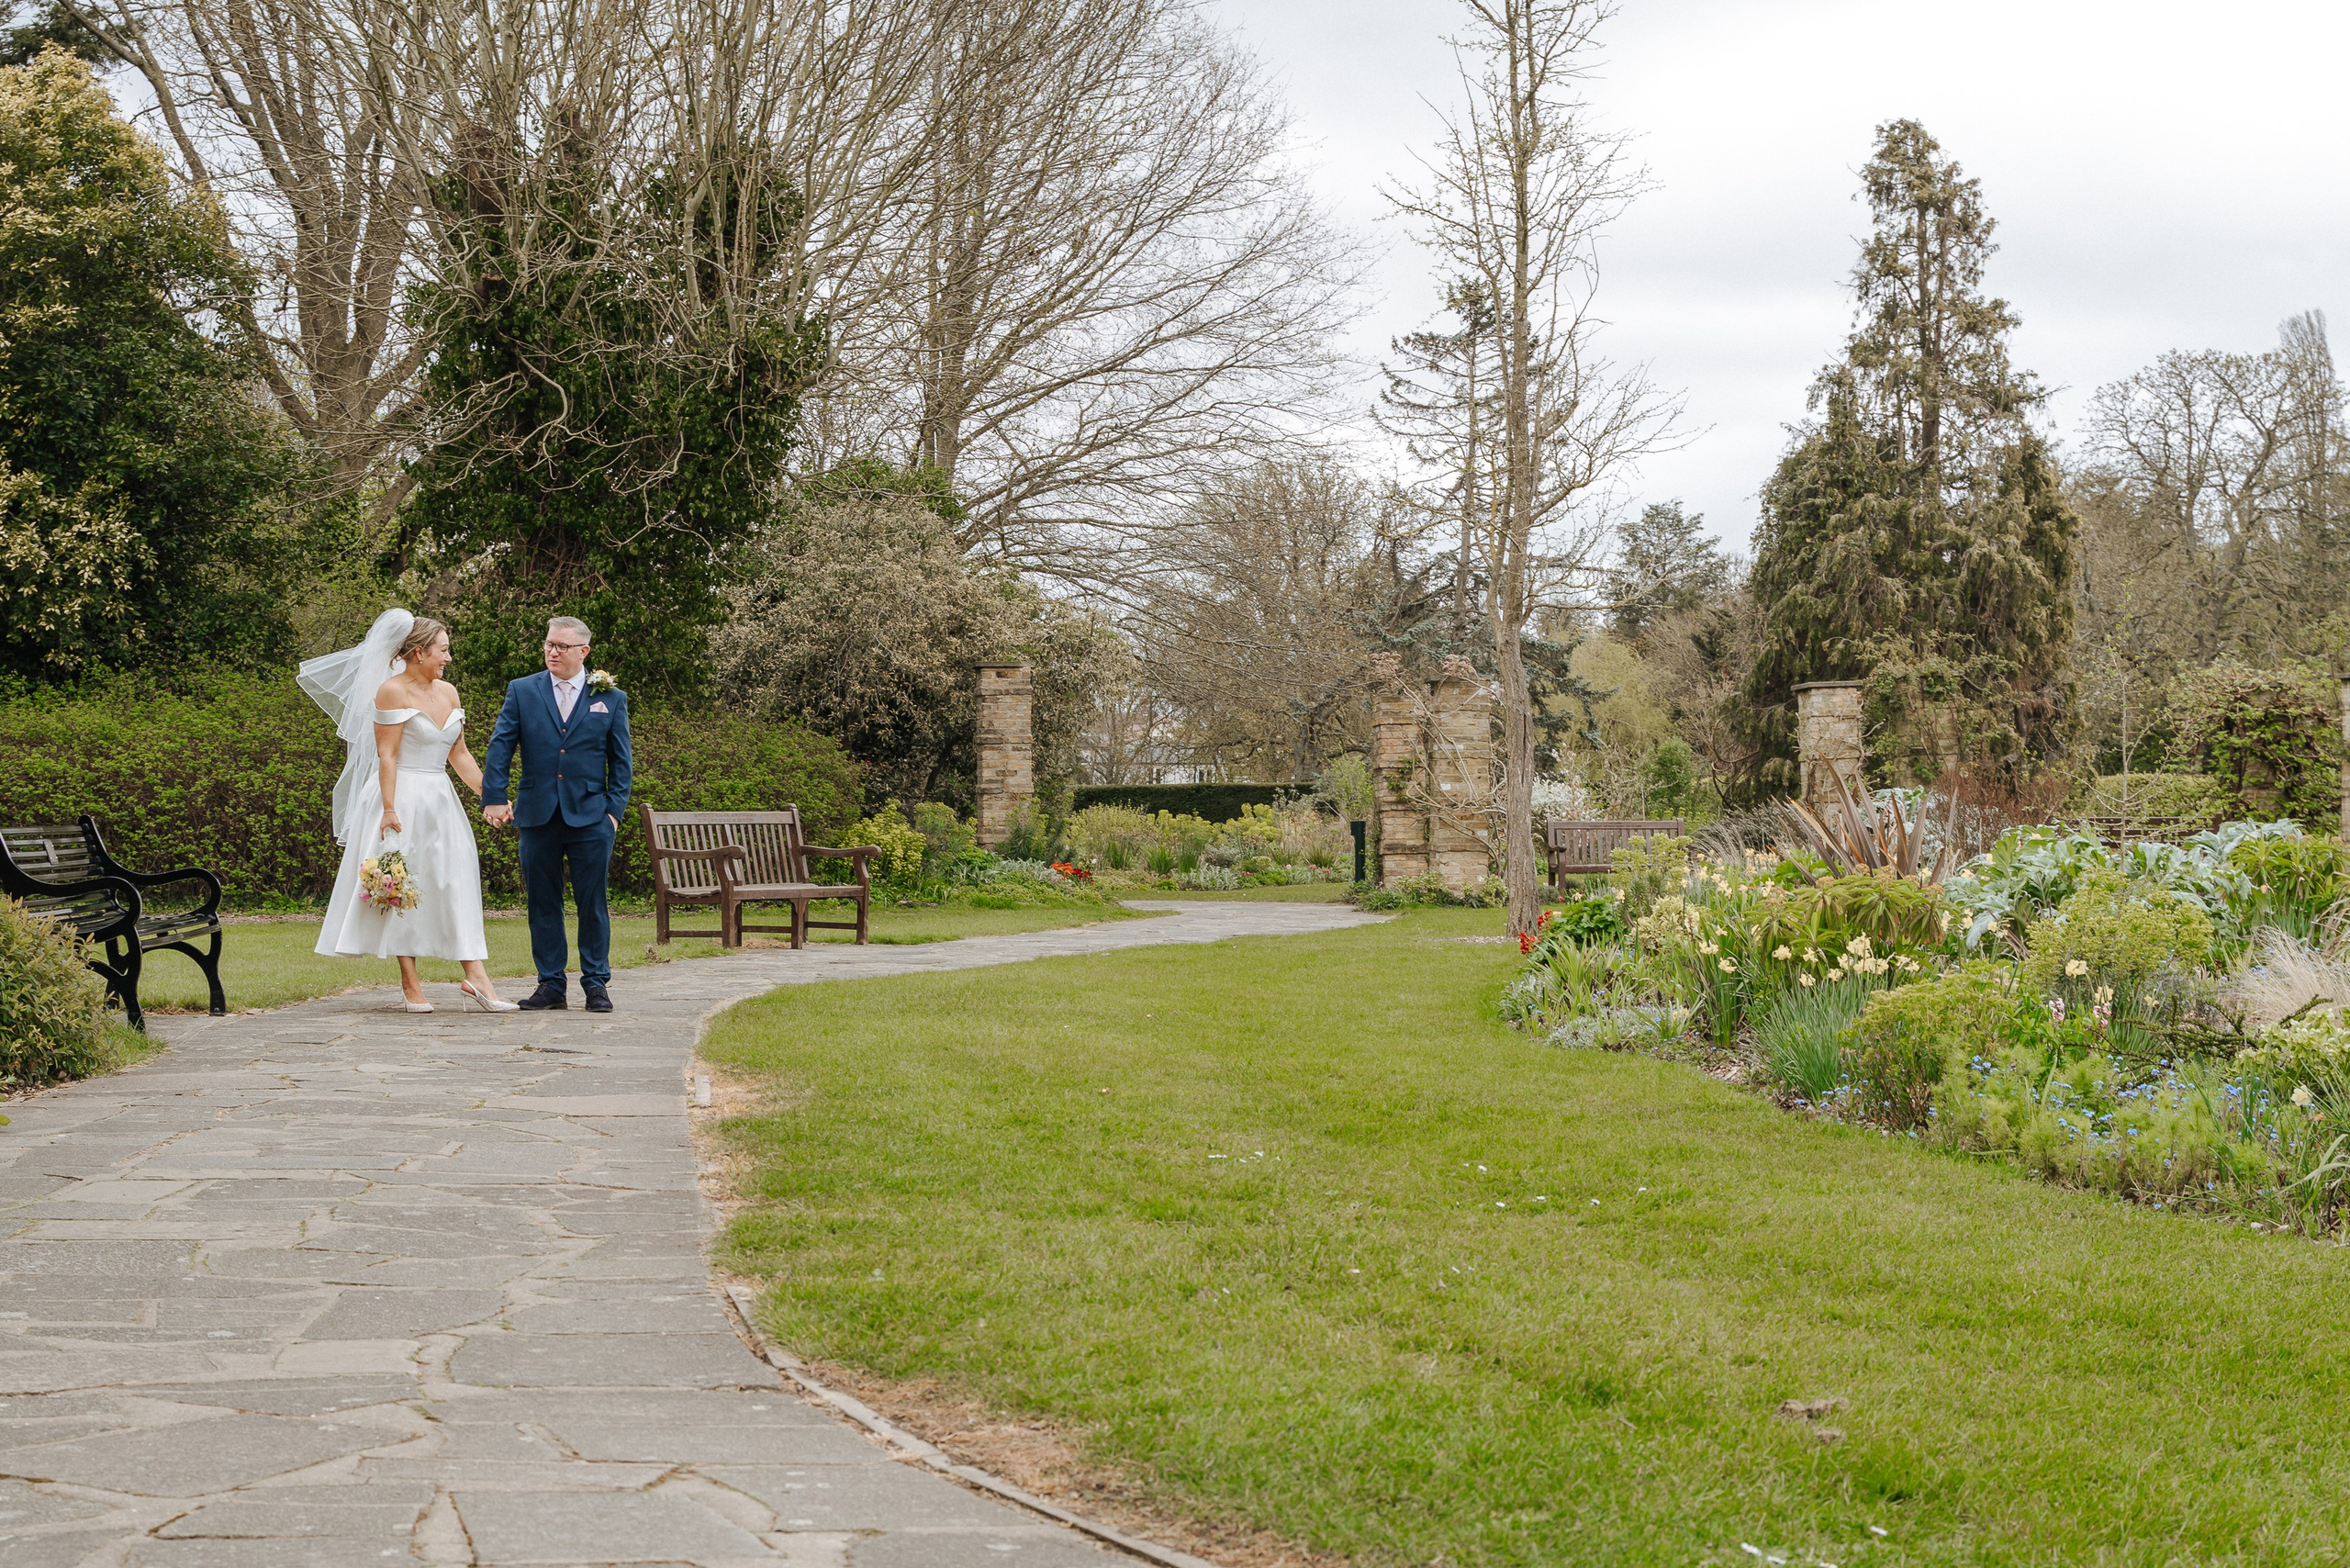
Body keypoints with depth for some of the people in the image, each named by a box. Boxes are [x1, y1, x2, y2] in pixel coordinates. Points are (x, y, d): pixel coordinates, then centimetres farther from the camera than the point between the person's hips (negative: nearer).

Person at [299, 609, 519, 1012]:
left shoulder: (447, 692, 12)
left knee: (457, 882, -2)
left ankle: (475, 976, -6)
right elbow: (386, 755, -12)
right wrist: (389, 809, -18)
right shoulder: (392, 691, -8)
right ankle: (410, 982, 3)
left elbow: (459, 755, 15)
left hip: (440, 802, 7)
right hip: (403, 800, -7)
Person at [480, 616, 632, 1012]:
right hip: (538, 816, 1)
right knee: (543, 903, 5)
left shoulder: (611, 698, 7)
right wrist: (493, 799, -8)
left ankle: (596, 984, 9)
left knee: (592, 902, 1)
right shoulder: (522, 691, 7)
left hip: (590, 816, -1)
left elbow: (620, 761, 8)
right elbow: (500, 747, 2)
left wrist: (614, 810, -1)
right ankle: (550, 985, 12)